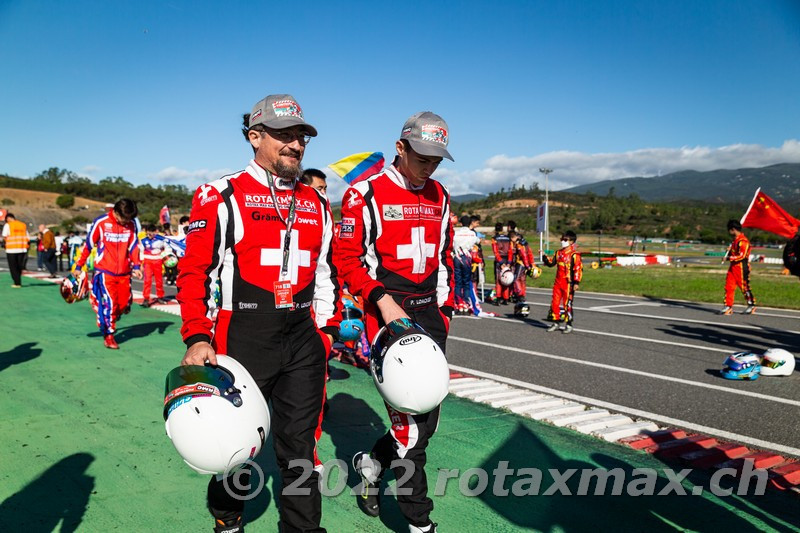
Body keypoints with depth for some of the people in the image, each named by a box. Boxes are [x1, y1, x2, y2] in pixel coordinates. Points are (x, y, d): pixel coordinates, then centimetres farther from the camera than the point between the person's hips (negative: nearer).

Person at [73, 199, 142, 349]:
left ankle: (107, 321, 32)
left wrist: (136, 265, -1)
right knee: (109, 302, -10)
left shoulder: (132, 224, 2)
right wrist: (78, 266, 3)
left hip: (124, 272, 4)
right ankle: (108, 336, 7)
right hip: (105, 271, -4)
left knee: (125, 303, 3)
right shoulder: (101, 222, -9)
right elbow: (88, 244, -1)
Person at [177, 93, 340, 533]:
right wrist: (197, 338, -15)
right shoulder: (221, 196, -4)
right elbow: (194, 270, -7)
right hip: (242, 339, -4)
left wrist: (328, 326, 14)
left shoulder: (316, 204, 12)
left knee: (301, 442, 10)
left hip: (303, 340, 4)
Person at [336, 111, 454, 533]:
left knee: (427, 419, 12)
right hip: (389, 314, -7)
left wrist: (444, 310, 15)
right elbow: (346, 258, -9)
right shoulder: (366, 192, -8)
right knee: (410, 422, -5)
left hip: (429, 315, 7)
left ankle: (371, 462, 38)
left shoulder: (439, 196, 12)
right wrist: (383, 301, -19)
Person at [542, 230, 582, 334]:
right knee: (555, 303, 9)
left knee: (567, 304, 0)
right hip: (558, 282, 7)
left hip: (568, 284, -6)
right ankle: (555, 323, 21)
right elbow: (551, 263, 21)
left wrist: (576, 282, -17)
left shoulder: (574, 254, -9)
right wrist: (545, 257, 6)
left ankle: (568, 325, 10)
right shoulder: (558, 253, 11)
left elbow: (578, 269, -12)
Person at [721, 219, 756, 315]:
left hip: (741, 268, -9)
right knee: (729, 286, 2)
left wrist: (729, 258, -23)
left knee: (744, 287, 1)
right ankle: (728, 306, 4)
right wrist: (730, 250, 8)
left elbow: (741, 256, -22)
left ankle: (751, 305, 16)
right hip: (733, 267, 9)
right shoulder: (735, 240, 16)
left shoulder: (743, 241, -15)